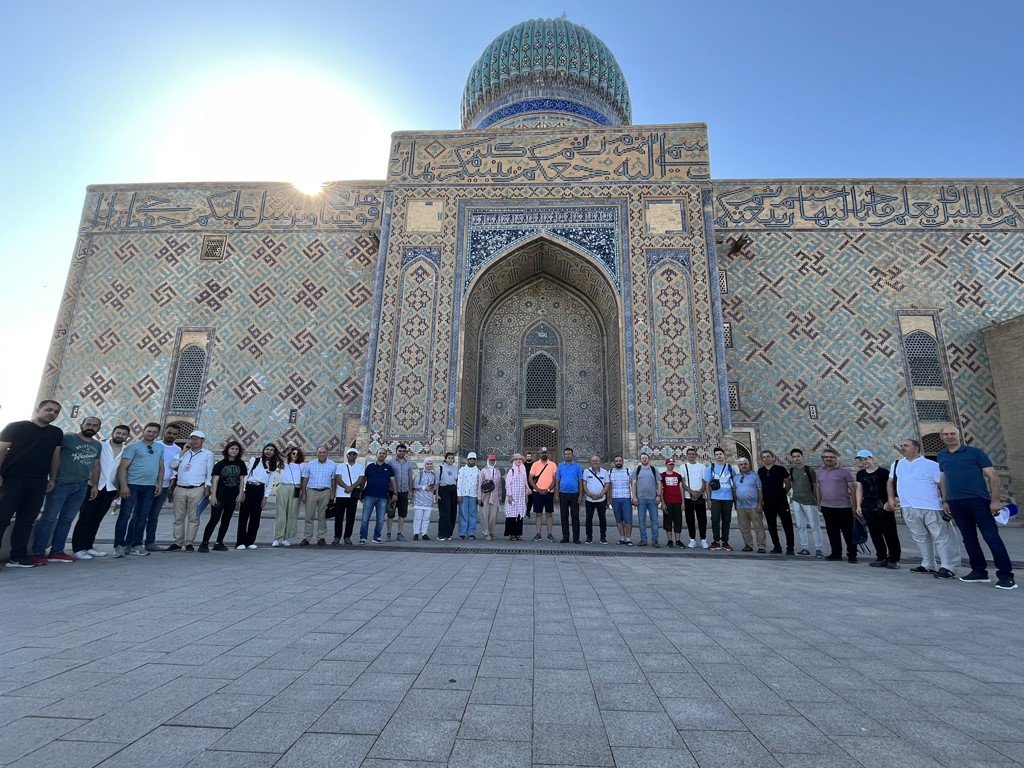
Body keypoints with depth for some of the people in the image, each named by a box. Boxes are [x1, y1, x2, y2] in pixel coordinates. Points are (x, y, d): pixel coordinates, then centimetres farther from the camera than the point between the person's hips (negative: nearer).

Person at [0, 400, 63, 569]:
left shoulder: (57, 433, 15)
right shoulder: (16, 427, 2)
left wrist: (52, 478, 10)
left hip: (38, 482, 4)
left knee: (26, 520, 6)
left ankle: (18, 556, 10)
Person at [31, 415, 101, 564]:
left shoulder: (97, 445, 14)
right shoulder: (67, 438, -5)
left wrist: (94, 486, 17)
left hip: (81, 487, 6)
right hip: (61, 483, -5)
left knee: (67, 519, 9)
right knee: (49, 518, -3)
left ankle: (57, 552, 15)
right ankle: (38, 553, 4)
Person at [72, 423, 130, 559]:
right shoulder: (99, 446, 0)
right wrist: (92, 485, -9)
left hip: (110, 489, 3)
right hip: (93, 487, -3)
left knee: (96, 520, 10)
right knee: (85, 518, -1)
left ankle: (88, 546, 17)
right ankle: (78, 548, 4)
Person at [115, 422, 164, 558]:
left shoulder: (159, 448, 14)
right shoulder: (134, 447, -2)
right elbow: (123, 467, -7)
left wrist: (160, 483, 7)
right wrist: (123, 486, -16)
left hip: (150, 487, 5)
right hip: (132, 485, -5)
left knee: (143, 517, 8)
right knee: (126, 515, -3)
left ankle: (136, 545, 16)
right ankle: (119, 546, 3)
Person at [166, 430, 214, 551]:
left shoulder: (208, 454, 5)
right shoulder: (184, 453, 18)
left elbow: (210, 473, 1)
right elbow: (173, 465, 5)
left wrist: (207, 489, -7)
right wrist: (183, 452, 0)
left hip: (196, 490, -4)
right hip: (179, 489, 4)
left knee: (193, 518, -1)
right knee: (178, 517, 6)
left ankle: (189, 543, 4)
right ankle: (177, 542, 13)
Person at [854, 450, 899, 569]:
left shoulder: (884, 472, -2)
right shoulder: (860, 474, 12)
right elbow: (859, 490, 15)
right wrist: (858, 505, 10)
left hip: (884, 508, -4)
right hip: (868, 508, 4)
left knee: (890, 533, -2)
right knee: (875, 534, 7)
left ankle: (894, 559, 8)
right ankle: (881, 558, 15)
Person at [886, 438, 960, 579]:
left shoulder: (932, 465, -3)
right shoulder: (896, 464, 12)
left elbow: (942, 485, -4)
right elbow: (890, 482, 18)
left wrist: (947, 504, -10)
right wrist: (891, 499, 9)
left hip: (931, 508, -5)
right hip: (908, 509, 5)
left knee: (941, 537, -3)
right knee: (921, 538, 13)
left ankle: (948, 567, 0)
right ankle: (928, 565, 22)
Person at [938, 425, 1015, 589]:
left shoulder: (975, 452, -1)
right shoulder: (942, 456, 12)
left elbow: (992, 475, -4)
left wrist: (995, 500, -12)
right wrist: (945, 501, 16)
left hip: (978, 500, -5)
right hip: (955, 503, 5)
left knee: (992, 537, -6)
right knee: (969, 539, 10)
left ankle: (1006, 575, 0)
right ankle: (979, 572, 18)